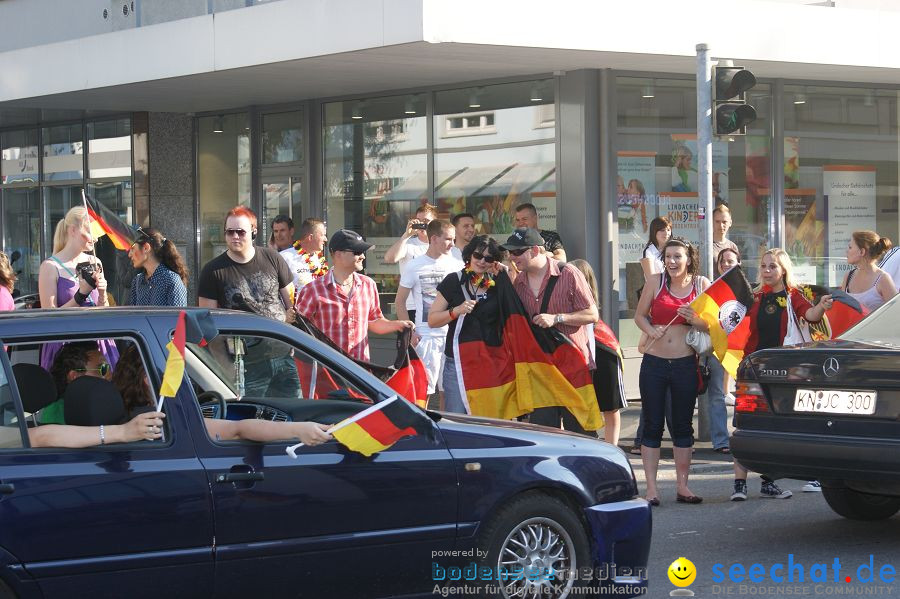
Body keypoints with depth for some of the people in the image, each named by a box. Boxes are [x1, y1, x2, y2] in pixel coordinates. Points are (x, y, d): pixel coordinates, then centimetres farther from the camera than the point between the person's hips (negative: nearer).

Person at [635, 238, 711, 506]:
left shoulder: (701, 284, 2)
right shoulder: (655, 282, 0)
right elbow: (640, 315, 8)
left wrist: (696, 320, -18)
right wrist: (651, 330, -12)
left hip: (686, 363, 1)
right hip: (654, 361, -1)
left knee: (683, 426, 8)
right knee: (652, 426, 1)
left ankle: (682, 486, 16)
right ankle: (651, 488, 5)